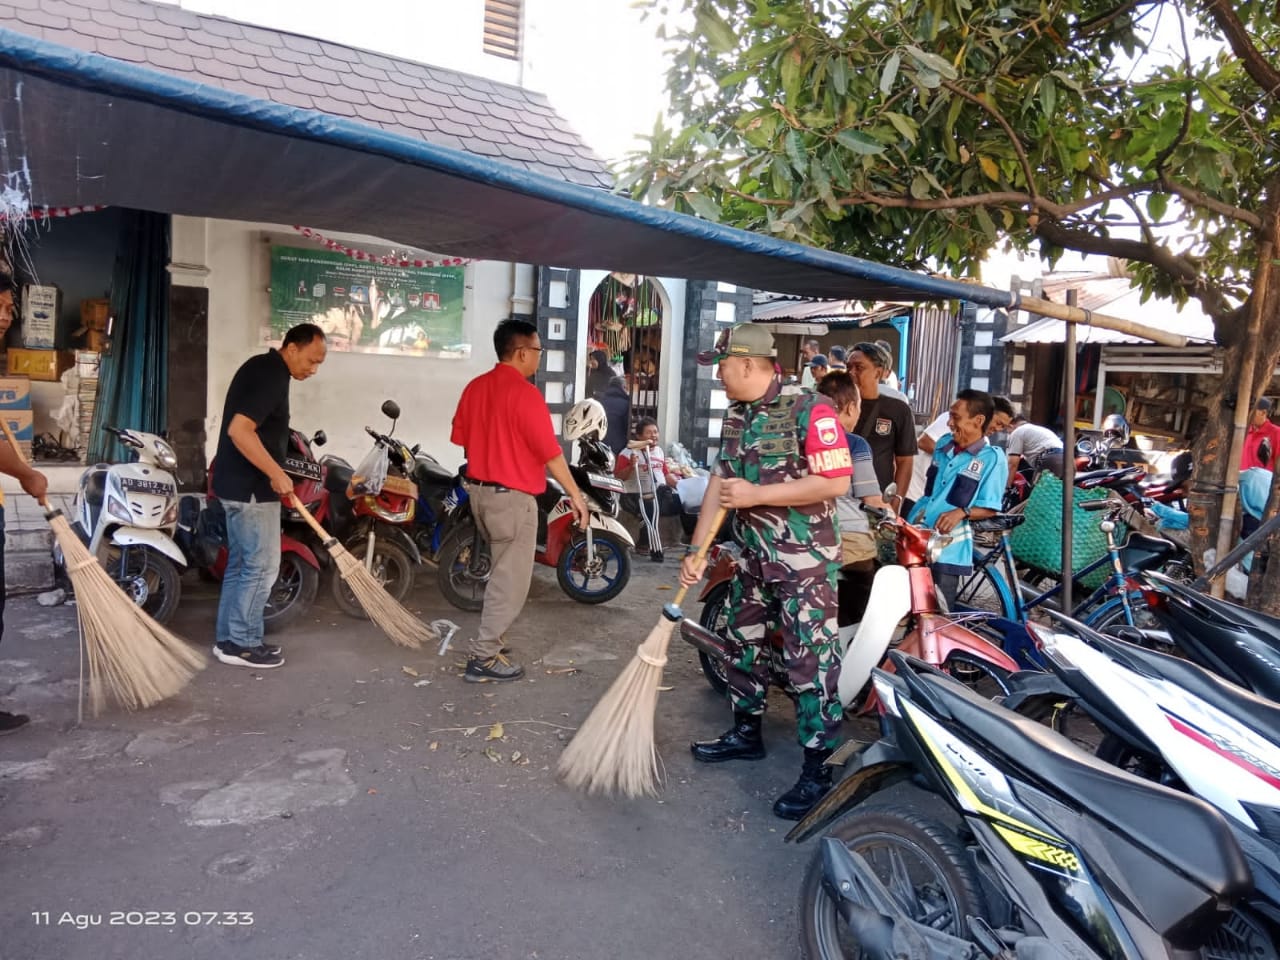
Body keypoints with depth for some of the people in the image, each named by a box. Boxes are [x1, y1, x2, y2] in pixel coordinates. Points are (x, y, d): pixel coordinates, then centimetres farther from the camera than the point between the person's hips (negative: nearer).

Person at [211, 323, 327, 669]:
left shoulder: (263, 367, 14)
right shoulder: (271, 374, -18)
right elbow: (239, 430, -27)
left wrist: (272, 475, 24)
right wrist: (276, 473, -22)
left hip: (239, 484, 10)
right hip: (250, 487, -10)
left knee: (241, 564, 15)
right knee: (261, 566, -2)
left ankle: (229, 638, 22)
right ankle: (241, 644, 6)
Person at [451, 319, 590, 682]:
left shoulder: (475, 387, 6)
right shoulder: (525, 393, -18)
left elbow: (462, 437, 14)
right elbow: (550, 452, -18)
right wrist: (576, 495, -10)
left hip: (479, 489, 9)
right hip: (512, 496, -9)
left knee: (501, 571, 23)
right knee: (511, 580, 0)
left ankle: (490, 640, 32)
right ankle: (483, 658, 3)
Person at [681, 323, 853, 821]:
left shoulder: (810, 410, -17)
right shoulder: (736, 415, 8)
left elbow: (835, 481, -22)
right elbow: (720, 481, 9)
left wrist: (757, 494, -21)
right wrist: (696, 550, 5)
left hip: (805, 559, -8)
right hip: (753, 554, 9)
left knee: (811, 660, -4)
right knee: (743, 643, 18)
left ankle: (818, 767, 8)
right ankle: (746, 732, 37)